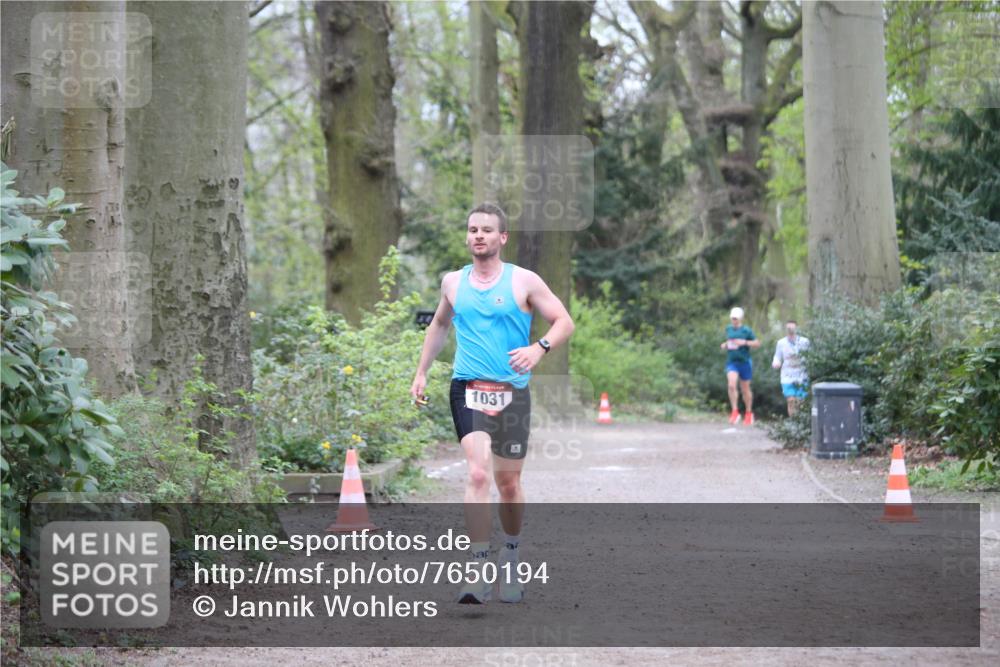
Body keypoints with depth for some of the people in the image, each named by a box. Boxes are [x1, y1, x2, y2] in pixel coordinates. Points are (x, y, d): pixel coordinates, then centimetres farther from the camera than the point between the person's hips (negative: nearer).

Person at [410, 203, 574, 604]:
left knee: (508, 482, 9)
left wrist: (539, 348, -18)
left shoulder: (524, 282, 0)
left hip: (512, 392, 0)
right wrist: (421, 372, 22)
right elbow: (439, 325, 27)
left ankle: (510, 560, 33)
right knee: (477, 473, -18)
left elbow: (564, 322, 0)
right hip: (467, 390, 0)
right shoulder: (453, 283, 9)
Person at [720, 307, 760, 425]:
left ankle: (749, 413, 27)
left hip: (744, 362, -3)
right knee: (731, 385, -20)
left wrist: (745, 342, -20)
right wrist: (725, 345, 5)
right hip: (731, 362, 3)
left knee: (745, 389, 9)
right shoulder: (729, 329, 8)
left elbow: (757, 344, -5)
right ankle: (735, 411, -15)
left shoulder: (746, 330, -7)